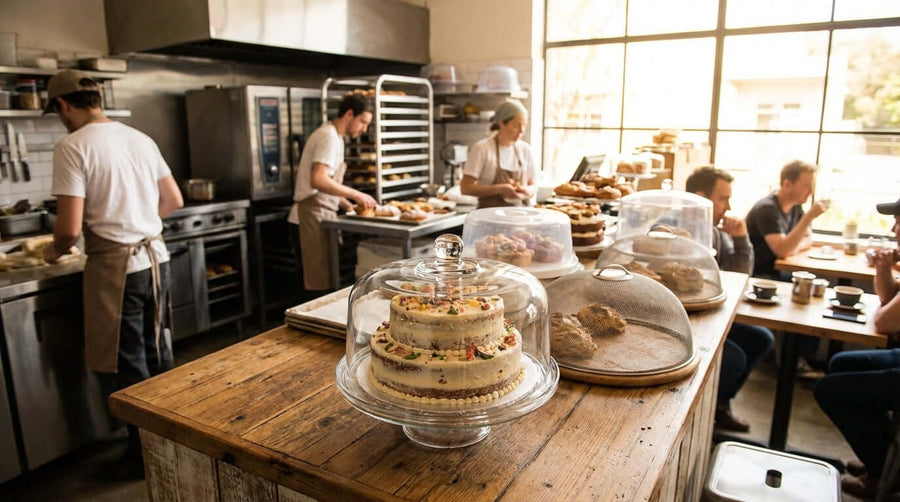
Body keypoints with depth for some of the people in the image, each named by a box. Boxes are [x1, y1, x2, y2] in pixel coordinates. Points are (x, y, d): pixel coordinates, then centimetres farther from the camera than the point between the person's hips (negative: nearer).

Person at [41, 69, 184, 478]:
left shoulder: (72, 147, -12)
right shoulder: (140, 138, 7)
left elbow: (70, 229, -16)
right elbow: (174, 201, 14)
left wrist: (53, 251, 5)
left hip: (116, 267, -6)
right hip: (156, 259, 7)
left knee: (127, 368, 7)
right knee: (157, 353, 19)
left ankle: (146, 455, 20)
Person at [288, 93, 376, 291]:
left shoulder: (332, 136, 19)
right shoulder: (329, 137, -12)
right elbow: (318, 180, -26)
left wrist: (348, 205, 14)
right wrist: (357, 195, -19)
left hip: (319, 216, 10)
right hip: (314, 217, -10)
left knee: (318, 280, 12)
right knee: (321, 283, -8)